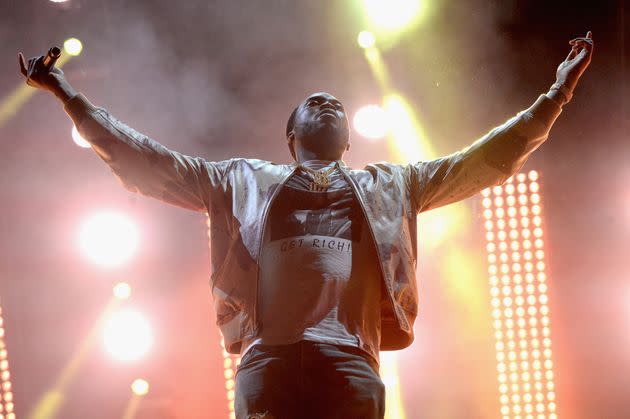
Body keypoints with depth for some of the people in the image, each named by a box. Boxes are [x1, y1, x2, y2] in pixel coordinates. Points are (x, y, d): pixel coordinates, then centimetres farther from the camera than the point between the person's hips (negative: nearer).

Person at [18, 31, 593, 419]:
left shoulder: (387, 186, 29)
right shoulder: (246, 182, 26)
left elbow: (485, 161, 30)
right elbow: (146, 162, 25)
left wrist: (554, 97, 28)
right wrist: (70, 97, 23)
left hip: (351, 360, 1)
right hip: (268, 357, -1)